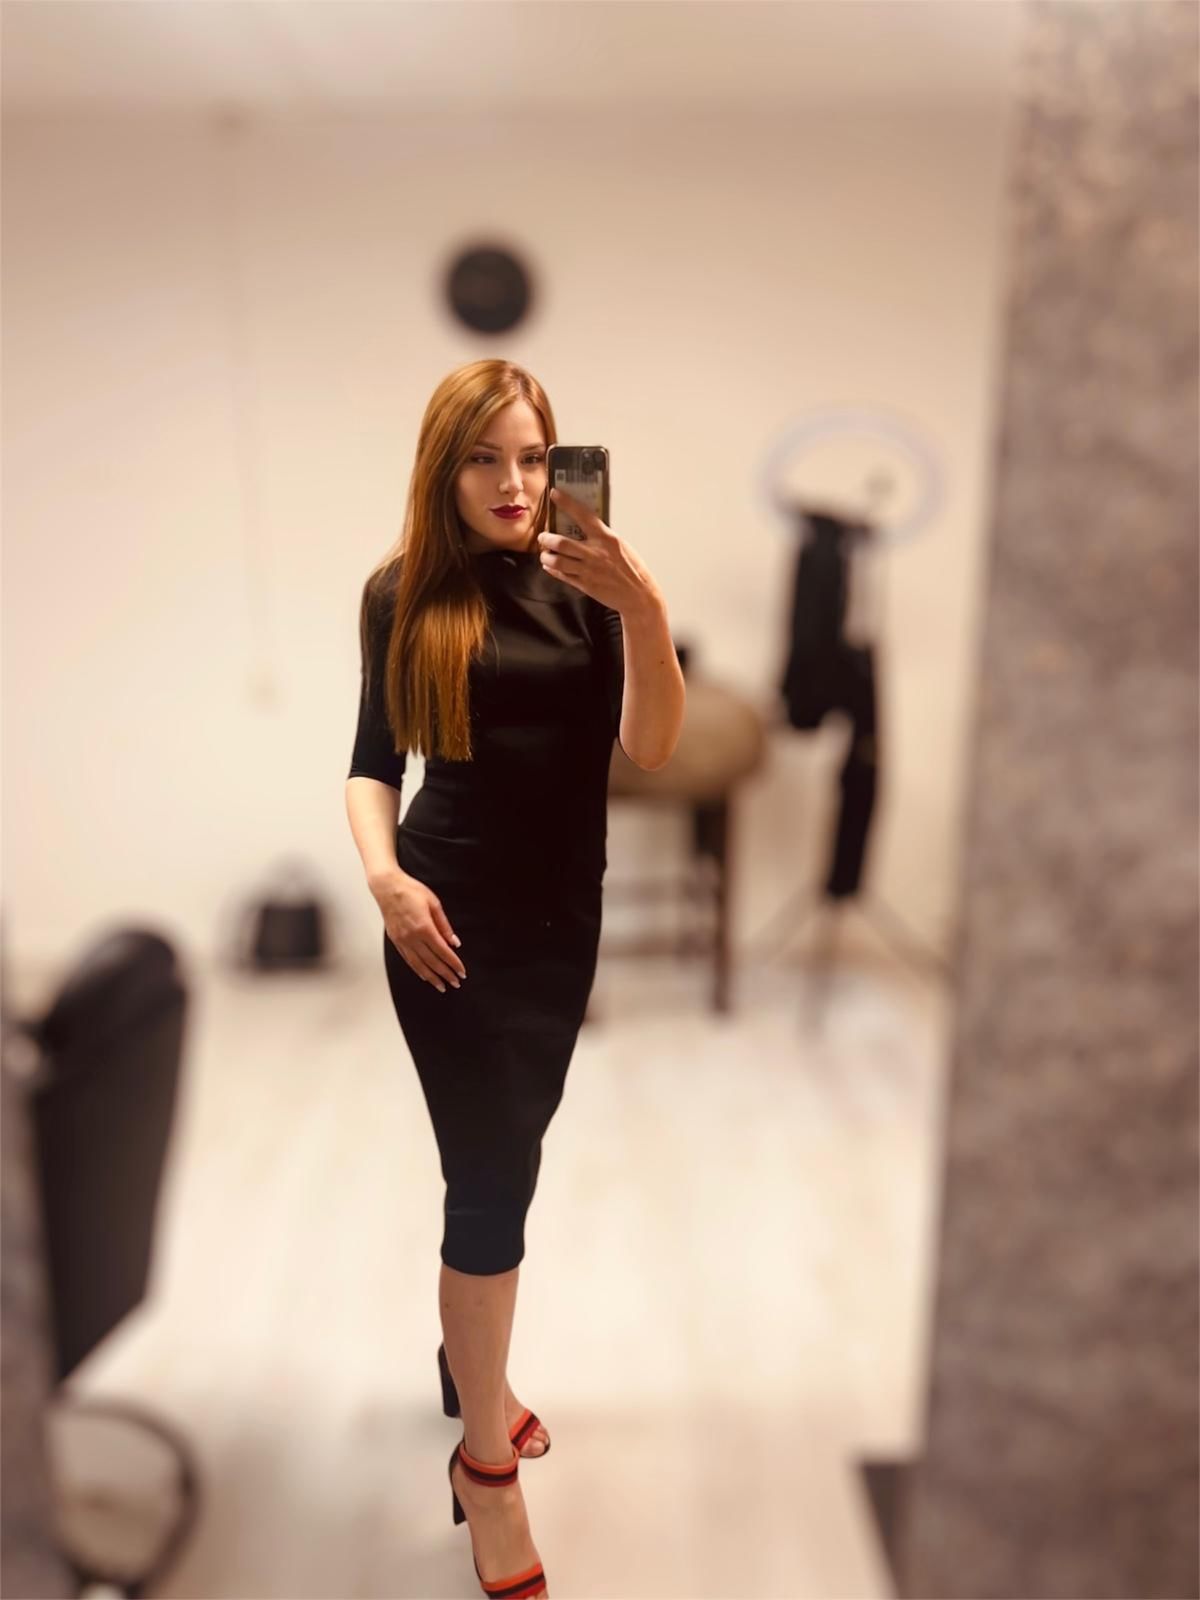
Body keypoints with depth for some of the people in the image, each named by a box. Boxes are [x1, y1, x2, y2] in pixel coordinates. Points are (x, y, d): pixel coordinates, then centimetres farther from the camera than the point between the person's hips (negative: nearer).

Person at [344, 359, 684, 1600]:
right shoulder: (401, 596, -4)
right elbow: (374, 761, 2)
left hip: (564, 921, 3)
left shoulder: (582, 582, -4)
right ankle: (485, 1462, 19)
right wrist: (383, 874, -15)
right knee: (491, 1177, 0)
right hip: (452, 923, -2)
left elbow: (651, 746, -12)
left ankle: (470, 1360, 42)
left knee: (507, 1161, 17)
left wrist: (644, 612, -28)